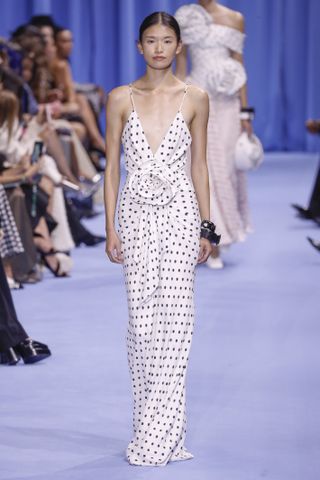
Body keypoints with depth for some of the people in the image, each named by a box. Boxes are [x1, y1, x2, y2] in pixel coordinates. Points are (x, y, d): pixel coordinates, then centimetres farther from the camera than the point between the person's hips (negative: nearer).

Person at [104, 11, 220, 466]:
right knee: (141, 317, 1)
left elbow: (200, 165, 8)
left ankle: (159, 435, -4)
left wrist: (206, 227, 4)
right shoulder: (121, 98, 5)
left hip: (179, 212, -1)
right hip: (137, 212, 1)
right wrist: (111, 228, 1)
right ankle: (153, 425, 12)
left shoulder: (195, 98, 5)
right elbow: (112, 167, 6)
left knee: (174, 315, -8)